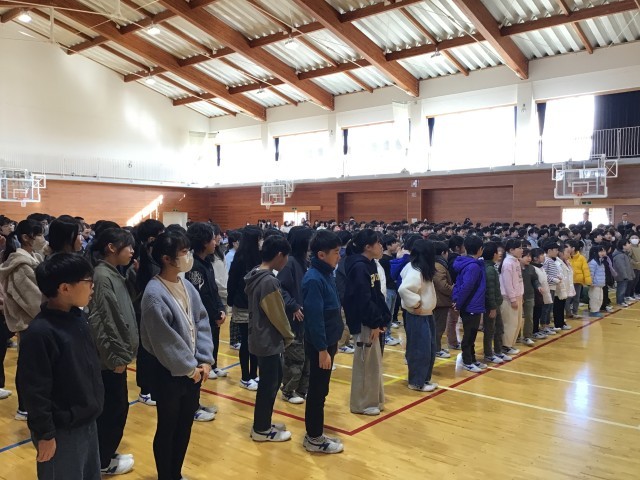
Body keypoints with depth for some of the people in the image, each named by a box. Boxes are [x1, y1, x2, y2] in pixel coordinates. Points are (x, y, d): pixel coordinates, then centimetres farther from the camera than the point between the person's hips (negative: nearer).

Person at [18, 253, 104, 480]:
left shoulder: (78, 317, 0)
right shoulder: (39, 332, -24)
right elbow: (35, 390, -20)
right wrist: (45, 435, -15)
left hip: (88, 422, 8)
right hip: (62, 432, -7)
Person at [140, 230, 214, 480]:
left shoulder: (187, 286, 2)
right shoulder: (154, 294, -20)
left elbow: (202, 322, 4)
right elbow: (164, 341, -19)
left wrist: (204, 360, -4)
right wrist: (189, 368, -12)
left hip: (193, 370, 7)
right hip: (169, 374, -7)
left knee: (185, 426, 19)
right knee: (167, 429, 11)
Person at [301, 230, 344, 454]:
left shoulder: (327, 274, 7)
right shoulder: (314, 279, -22)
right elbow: (315, 318, -23)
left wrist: (332, 343, 17)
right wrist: (322, 349, -22)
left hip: (329, 341, 9)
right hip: (320, 345, -9)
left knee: (320, 391, 17)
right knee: (317, 392, 3)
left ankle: (316, 434, 29)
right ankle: (314, 439, 17)